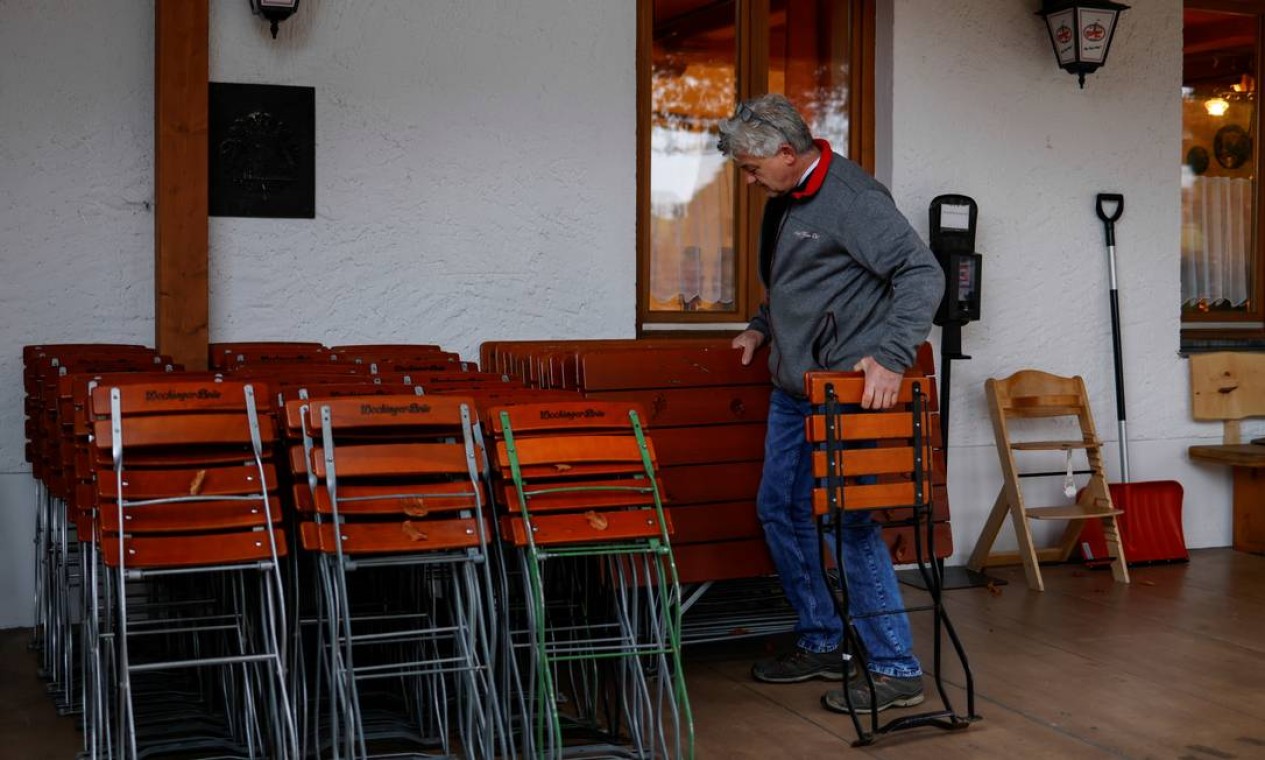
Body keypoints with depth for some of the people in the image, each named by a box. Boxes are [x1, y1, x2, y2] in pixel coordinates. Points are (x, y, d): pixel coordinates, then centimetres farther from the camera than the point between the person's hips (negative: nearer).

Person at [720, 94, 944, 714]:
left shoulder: (851, 198, -18)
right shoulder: (782, 201, 11)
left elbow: (922, 273, -23)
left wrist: (890, 354, -30)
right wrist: (762, 327, 15)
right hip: (792, 391, 10)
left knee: (851, 523, -8)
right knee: (780, 510, 13)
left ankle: (897, 671, 2)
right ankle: (821, 645, 26)